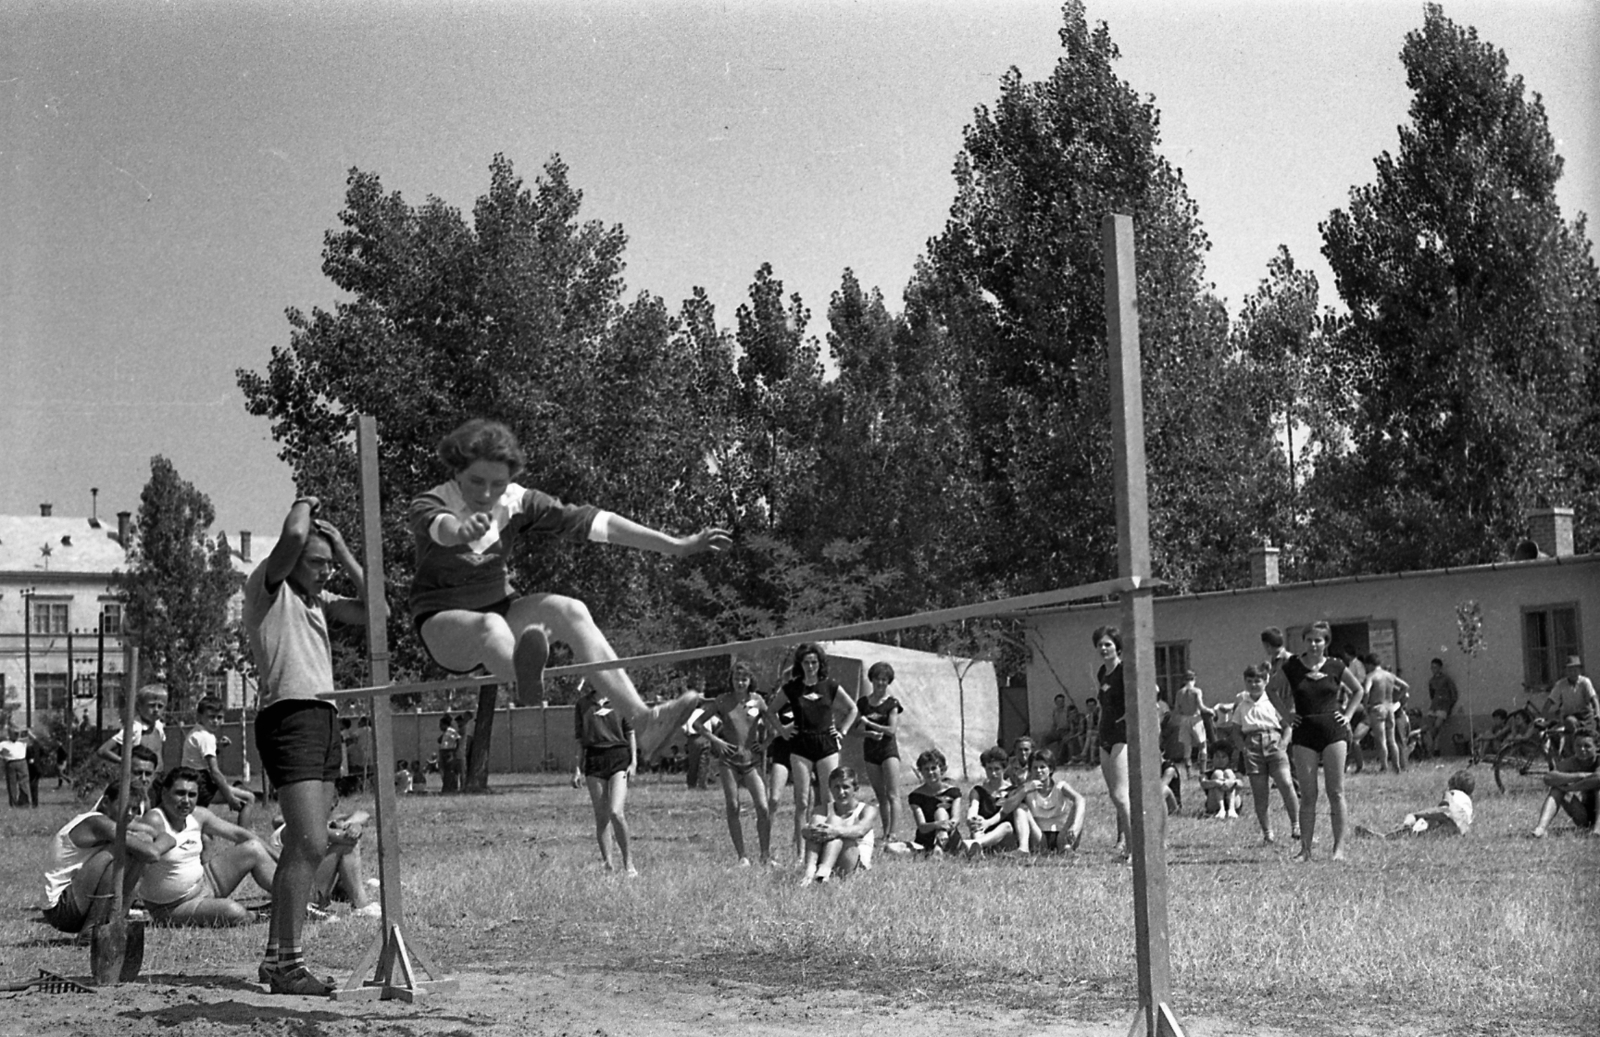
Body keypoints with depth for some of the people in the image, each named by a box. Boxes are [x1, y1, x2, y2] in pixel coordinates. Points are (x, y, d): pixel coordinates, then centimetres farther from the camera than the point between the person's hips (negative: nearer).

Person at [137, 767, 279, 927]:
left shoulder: (198, 816, 0)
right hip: (174, 907, -8)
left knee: (254, 849, -1)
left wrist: (277, 858, 9)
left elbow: (238, 834, 8)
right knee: (237, 914, -30)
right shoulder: (155, 821, -22)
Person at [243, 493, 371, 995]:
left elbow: (373, 611, 13)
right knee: (310, 846, -16)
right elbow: (292, 536, -19)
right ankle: (289, 964, -15)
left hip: (323, 719, 9)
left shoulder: (318, 599, 21)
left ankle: (276, 958, 15)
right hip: (289, 716, -9)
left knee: (301, 849, 10)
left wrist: (345, 553, 12)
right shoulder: (267, 587, -2)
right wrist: (304, 505, 1)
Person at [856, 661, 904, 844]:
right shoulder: (863, 703, 8)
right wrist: (869, 733, -13)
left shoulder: (892, 703, -3)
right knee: (880, 795, 8)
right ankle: (885, 832, 11)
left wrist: (868, 723, -10)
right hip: (870, 750, 4)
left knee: (892, 794, -9)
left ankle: (892, 833, -12)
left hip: (889, 748, -4)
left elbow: (892, 730, -12)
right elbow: (859, 730, 8)